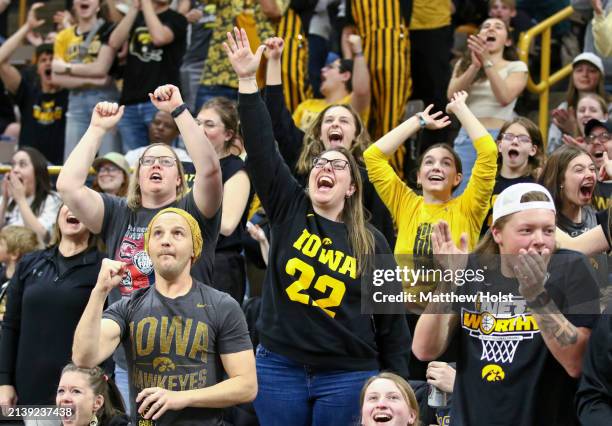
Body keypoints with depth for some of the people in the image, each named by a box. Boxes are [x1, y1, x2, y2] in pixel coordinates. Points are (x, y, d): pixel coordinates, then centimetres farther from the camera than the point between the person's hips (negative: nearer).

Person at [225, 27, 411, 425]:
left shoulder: (372, 243, 2)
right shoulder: (290, 209, 4)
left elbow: (391, 321, 4)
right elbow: (261, 148, -6)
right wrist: (248, 81, -15)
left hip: (348, 375, -1)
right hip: (279, 368, 1)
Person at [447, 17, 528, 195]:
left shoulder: (516, 67, 8)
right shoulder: (464, 64, 16)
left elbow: (505, 97, -9)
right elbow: (452, 95, -1)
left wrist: (488, 62, -16)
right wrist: (475, 66, -14)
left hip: (500, 138, -2)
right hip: (467, 137, 2)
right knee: (457, 194, -5)